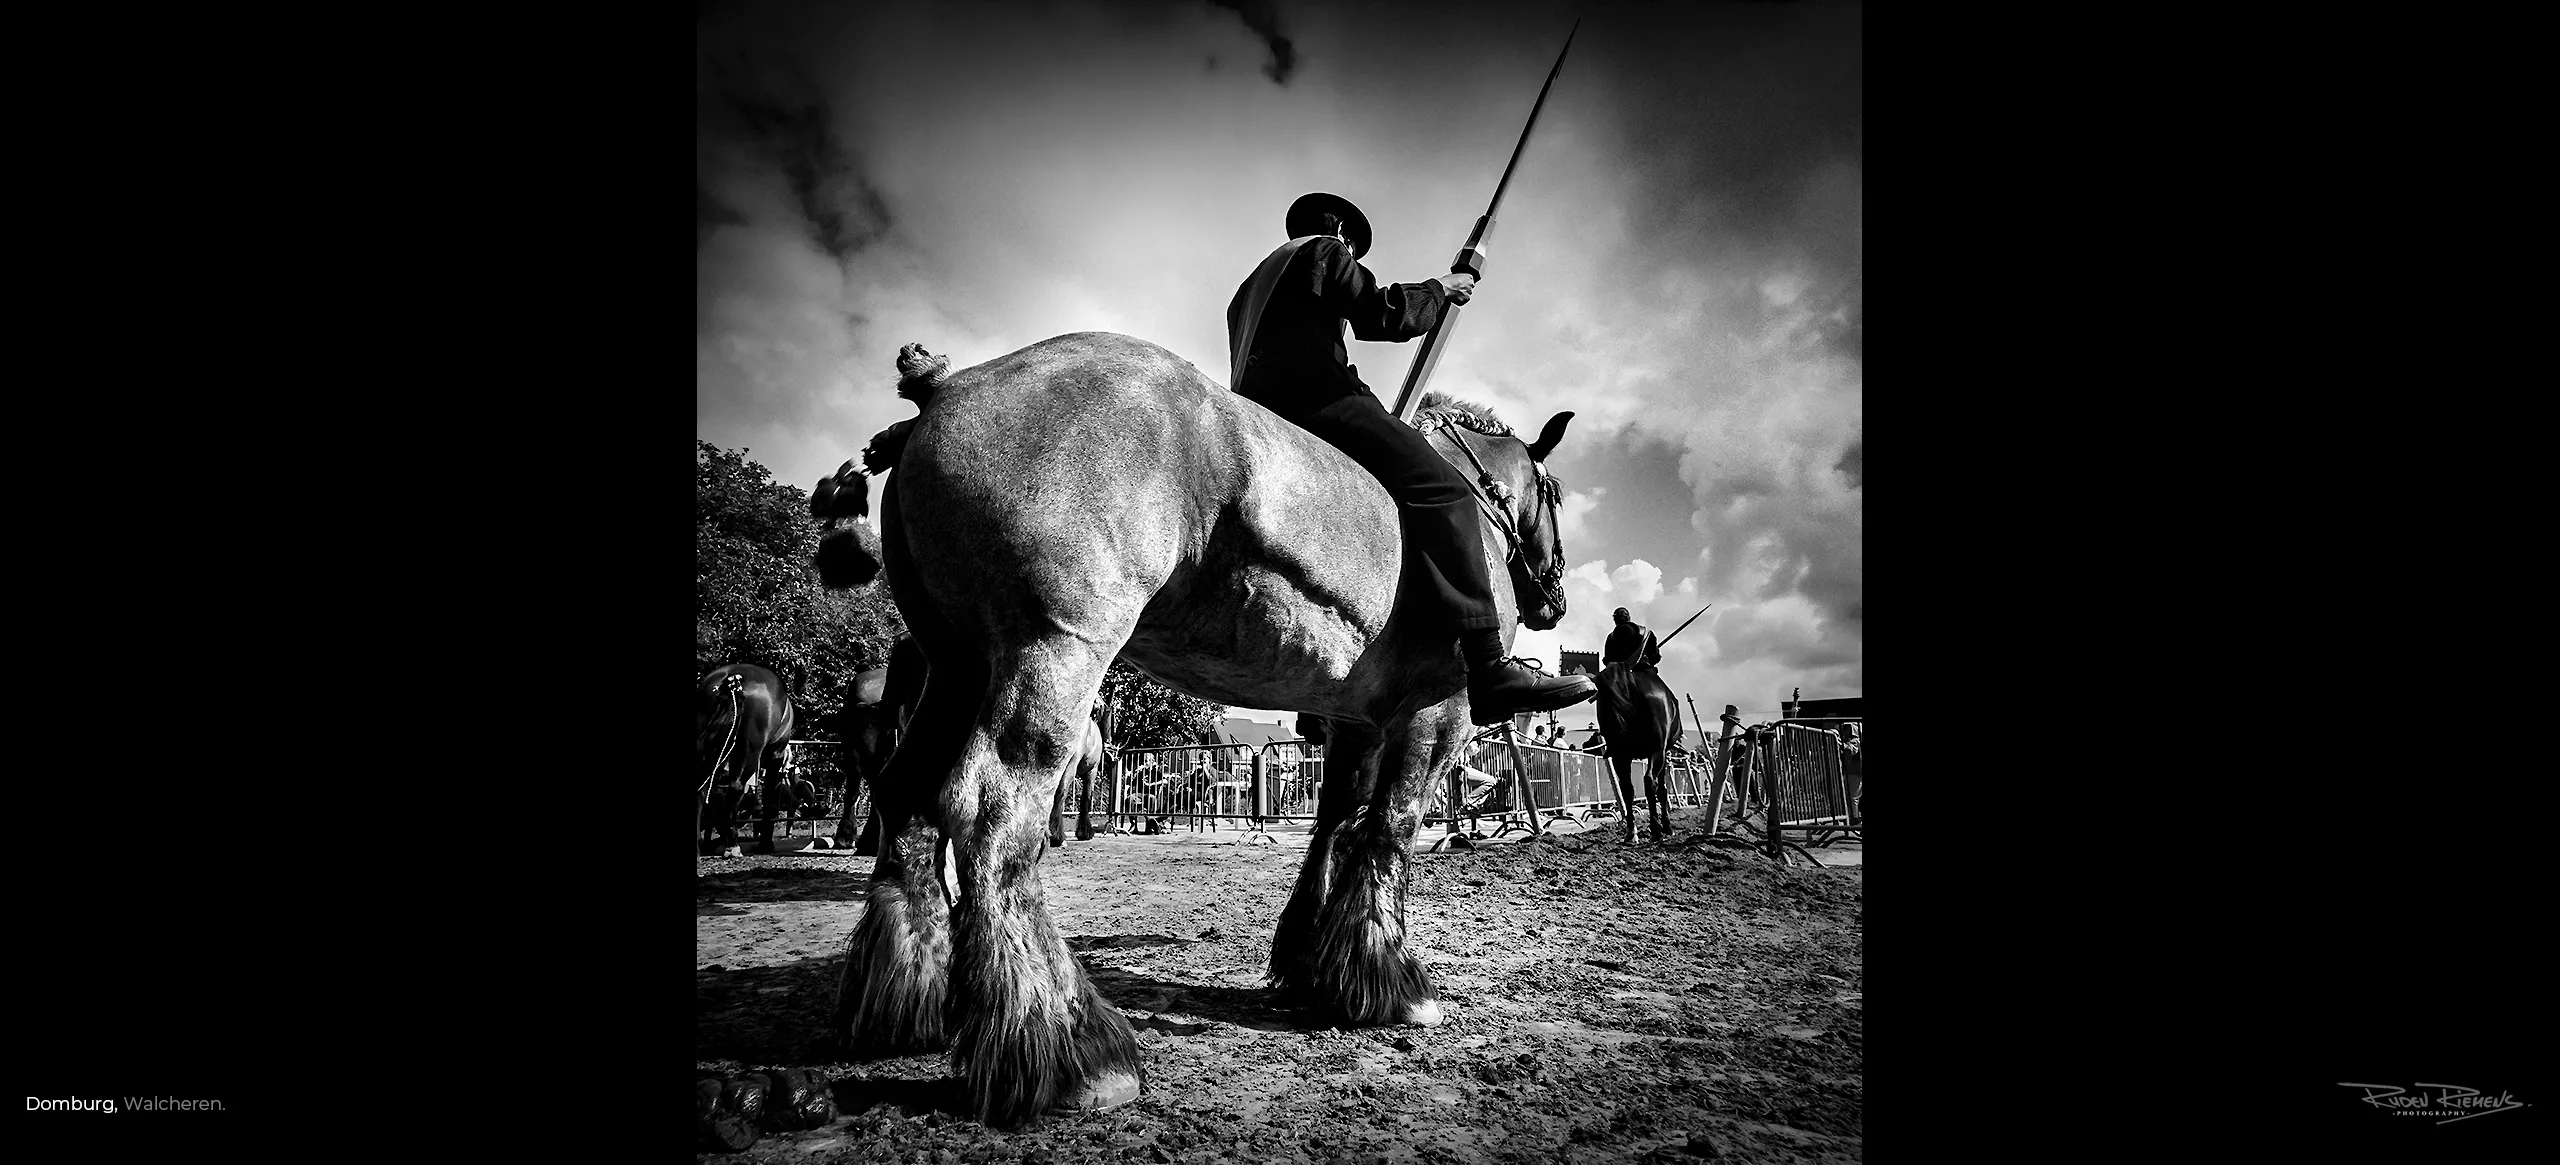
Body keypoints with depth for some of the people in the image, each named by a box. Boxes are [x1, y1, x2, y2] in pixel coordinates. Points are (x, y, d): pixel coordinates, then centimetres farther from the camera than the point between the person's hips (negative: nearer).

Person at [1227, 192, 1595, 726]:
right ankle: (1489, 668, -36)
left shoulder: (1251, 287, 36)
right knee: (1440, 489, -21)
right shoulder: (1324, 251, 11)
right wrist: (1440, 289, 14)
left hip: (1258, 419, 10)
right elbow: (1384, 315, -2)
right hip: (1315, 397, -10)